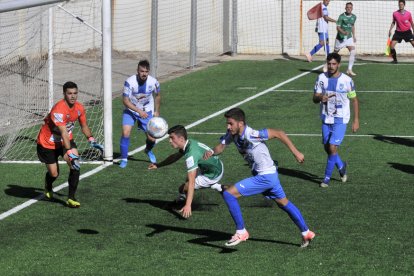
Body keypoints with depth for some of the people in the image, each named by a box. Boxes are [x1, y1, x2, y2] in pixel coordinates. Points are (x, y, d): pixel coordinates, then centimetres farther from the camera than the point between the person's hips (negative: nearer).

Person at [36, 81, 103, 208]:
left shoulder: (79, 108, -10)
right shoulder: (58, 110, -32)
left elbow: (84, 126, 9)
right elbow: (64, 133, -37)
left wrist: (91, 140, -5)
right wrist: (70, 154, -43)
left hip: (66, 140, 5)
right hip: (47, 143, -5)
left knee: (75, 166, -18)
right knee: (54, 173, 2)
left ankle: (71, 198, -9)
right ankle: (48, 188, 40)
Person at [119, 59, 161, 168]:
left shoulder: (153, 82, -17)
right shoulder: (129, 82, -26)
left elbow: (157, 96, 5)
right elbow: (125, 100, -22)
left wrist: (156, 111, 9)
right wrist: (139, 111, -30)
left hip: (147, 111, 2)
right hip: (131, 110, -2)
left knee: (152, 138, -2)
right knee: (125, 133, -23)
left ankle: (148, 150, 35)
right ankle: (124, 158, -4)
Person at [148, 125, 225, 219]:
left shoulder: (191, 154, -31)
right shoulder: (188, 143, -3)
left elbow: (191, 183, -34)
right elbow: (175, 156, 20)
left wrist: (188, 205, -36)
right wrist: (158, 165, 20)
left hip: (214, 175, -9)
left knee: (183, 189, -11)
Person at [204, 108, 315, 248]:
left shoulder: (251, 135, -28)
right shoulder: (232, 134, -3)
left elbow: (278, 133, -25)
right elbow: (221, 146, -1)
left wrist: (295, 152, -22)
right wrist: (212, 152, -26)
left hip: (265, 176, -10)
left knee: (229, 194, -14)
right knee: (284, 203, 23)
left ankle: (241, 232, -6)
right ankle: (306, 233, 36)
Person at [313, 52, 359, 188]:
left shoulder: (347, 80, -10)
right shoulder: (322, 78, -2)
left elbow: (354, 100, 0)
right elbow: (315, 98, -1)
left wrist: (356, 120, -2)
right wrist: (320, 98, -26)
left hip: (340, 120, -4)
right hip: (326, 119, 4)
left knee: (332, 148, -13)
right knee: (327, 148, 11)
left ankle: (327, 178, 1)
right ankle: (341, 166, 39)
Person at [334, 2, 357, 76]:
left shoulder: (354, 17, 3)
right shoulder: (341, 16, -14)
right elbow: (338, 27, -16)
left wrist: (354, 36, 19)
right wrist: (343, 32, -34)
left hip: (349, 37, 4)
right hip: (340, 37, -4)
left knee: (353, 52, -15)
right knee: (335, 52, 8)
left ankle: (349, 70, -11)